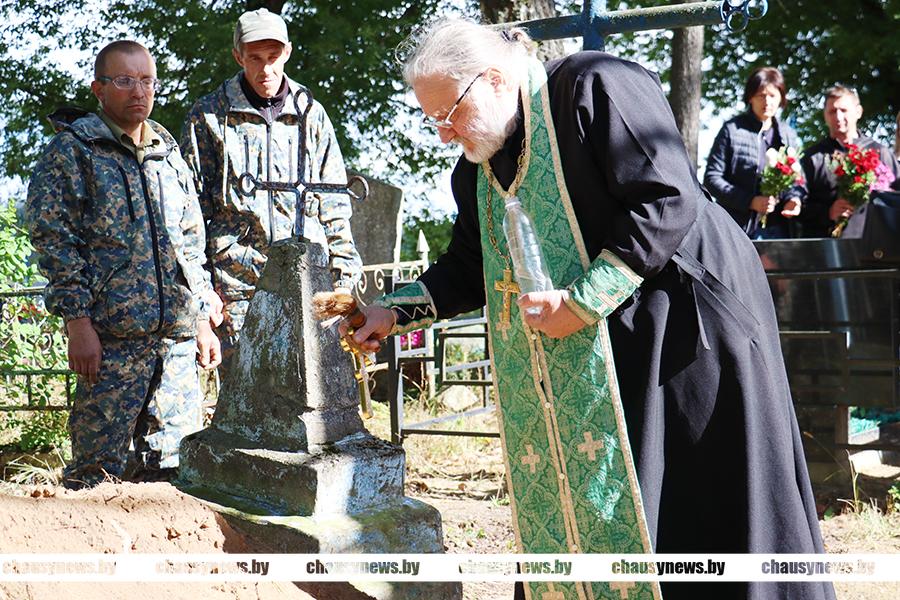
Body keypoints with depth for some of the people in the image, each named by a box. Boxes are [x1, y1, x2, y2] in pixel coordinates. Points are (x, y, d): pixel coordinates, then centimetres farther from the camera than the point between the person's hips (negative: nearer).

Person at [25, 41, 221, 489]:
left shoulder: (169, 154, 19)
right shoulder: (72, 149, 1)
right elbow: (53, 238, -5)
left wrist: (203, 321, 17)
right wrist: (78, 321, -13)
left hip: (178, 338, 6)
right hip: (112, 338, -5)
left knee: (176, 471, 7)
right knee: (97, 474, -5)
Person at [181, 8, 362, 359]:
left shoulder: (312, 116, 15)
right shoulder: (208, 118, 7)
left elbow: (335, 205, 17)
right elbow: (192, 209, 5)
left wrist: (343, 275, 9)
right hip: (237, 288, -2)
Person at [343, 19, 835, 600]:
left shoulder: (595, 86, -17)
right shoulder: (478, 167, 8)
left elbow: (667, 201, -22)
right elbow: (471, 268, 16)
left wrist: (584, 299, -23)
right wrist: (395, 311, 4)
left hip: (686, 320, -7)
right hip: (592, 355, 8)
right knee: (583, 507, 6)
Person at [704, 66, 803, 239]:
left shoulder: (788, 135, 14)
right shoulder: (732, 130, 0)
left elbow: (797, 179, 19)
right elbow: (711, 178, -3)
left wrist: (794, 199, -5)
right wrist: (751, 201, -12)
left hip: (776, 230, 4)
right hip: (738, 229, -4)